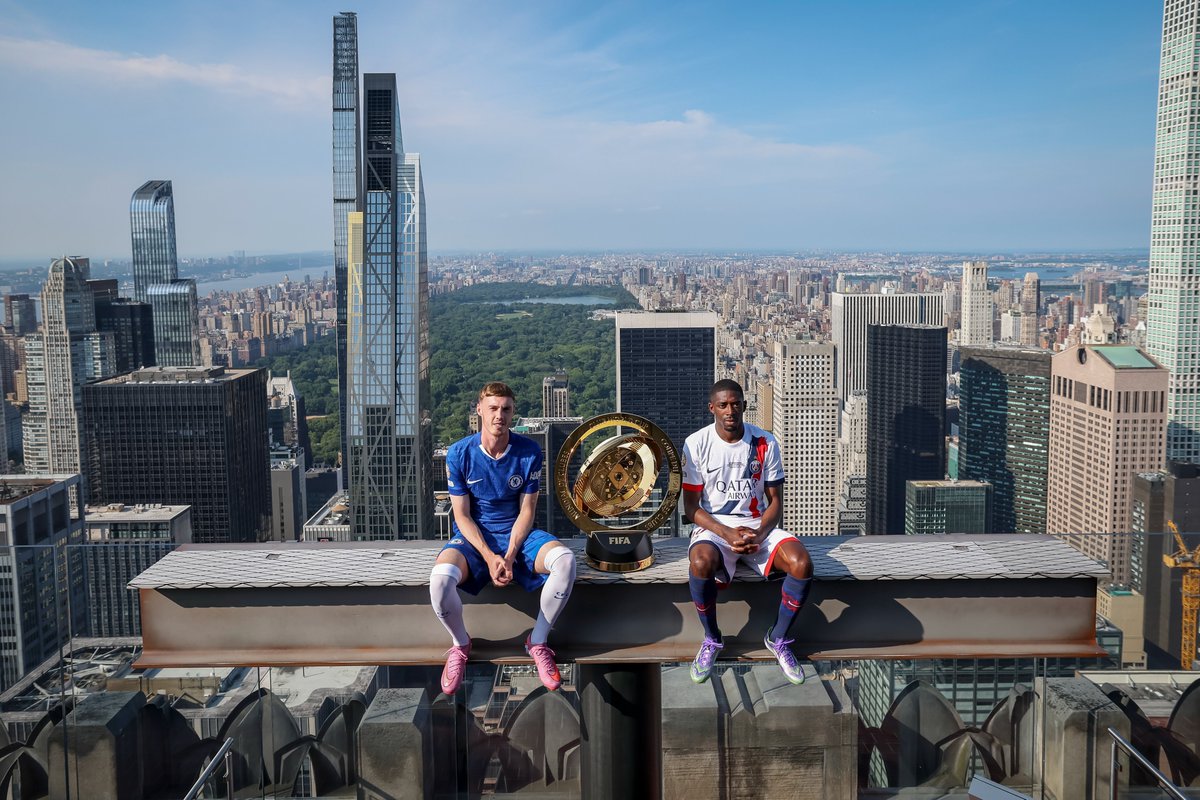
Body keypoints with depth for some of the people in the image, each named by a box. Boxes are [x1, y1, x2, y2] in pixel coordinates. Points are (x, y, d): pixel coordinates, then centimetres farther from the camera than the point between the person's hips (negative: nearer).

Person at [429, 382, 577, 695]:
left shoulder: (529, 452, -7)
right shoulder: (459, 453, -9)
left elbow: (526, 511, -4)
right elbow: (462, 515, -7)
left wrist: (509, 557, -18)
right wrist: (489, 557, -20)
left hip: (517, 533, 1)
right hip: (474, 536, -1)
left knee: (565, 560, -30)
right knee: (441, 578, -34)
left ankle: (537, 641, -7)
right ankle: (460, 643, -1)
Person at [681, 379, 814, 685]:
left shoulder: (765, 443, -1)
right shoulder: (696, 444, -6)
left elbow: (775, 500, 4)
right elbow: (691, 506, -4)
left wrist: (760, 534, -16)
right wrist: (727, 534, -19)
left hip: (758, 525, 2)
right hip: (714, 526, -2)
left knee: (802, 564, -27)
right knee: (701, 563, -37)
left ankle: (778, 639, 0)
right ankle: (712, 640, -8)